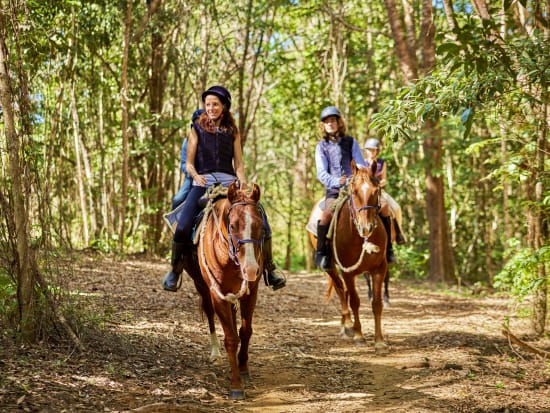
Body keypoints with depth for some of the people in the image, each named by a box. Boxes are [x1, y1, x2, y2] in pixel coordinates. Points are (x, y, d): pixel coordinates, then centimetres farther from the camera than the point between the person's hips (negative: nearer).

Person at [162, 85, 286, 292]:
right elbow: (189, 163, 6)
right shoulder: (198, 128, 10)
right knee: (183, 226, -23)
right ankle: (175, 270, -2)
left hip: (229, 181, 2)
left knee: (259, 217, -18)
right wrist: (196, 176, -15)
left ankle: (269, 267, -6)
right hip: (203, 181, -2)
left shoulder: (232, 131, 16)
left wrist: (242, 181, -9)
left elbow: (238, 162, 11)